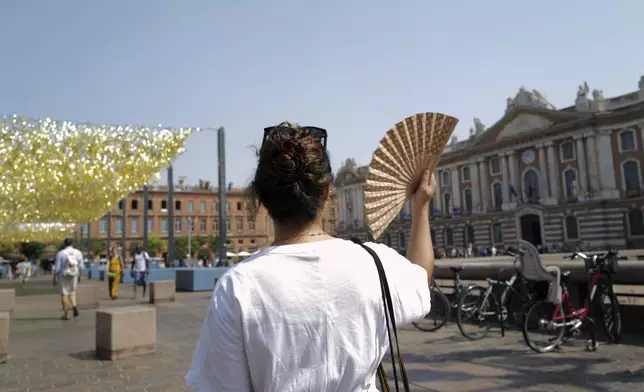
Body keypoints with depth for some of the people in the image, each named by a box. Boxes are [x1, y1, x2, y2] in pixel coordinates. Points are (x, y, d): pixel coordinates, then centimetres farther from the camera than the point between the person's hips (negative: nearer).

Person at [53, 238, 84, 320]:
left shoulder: (60, 253, -8)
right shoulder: (78, 253, 1)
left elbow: (57, 268, -9)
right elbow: (81, 266, 0)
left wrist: (54, 278, 0)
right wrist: (80, 276, 10)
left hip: (63, 276, -2)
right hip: (74, 275, 3)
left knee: (64, 294, 4)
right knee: (72, 292, 19)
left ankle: (65, 314, 5)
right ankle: (74, 306, -6)